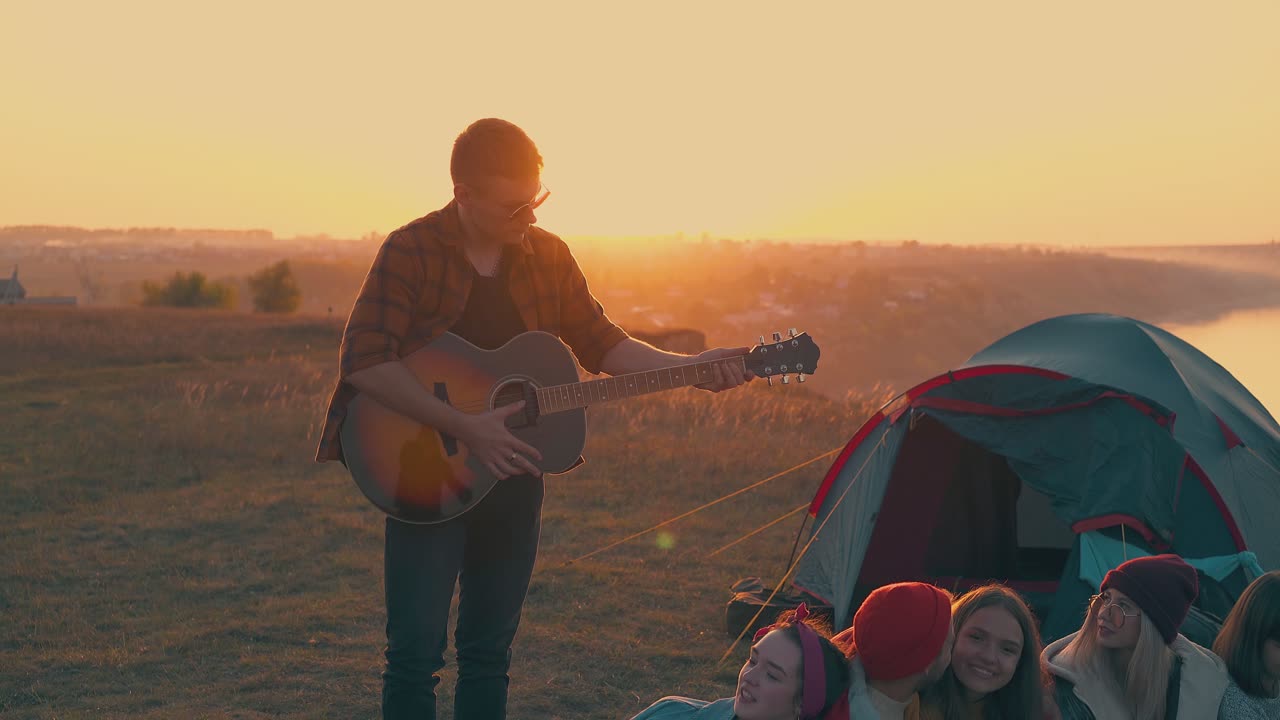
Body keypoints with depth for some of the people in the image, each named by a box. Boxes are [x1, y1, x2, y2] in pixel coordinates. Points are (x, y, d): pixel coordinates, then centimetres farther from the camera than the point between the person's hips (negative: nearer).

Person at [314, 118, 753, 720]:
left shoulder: (547, 254, 4)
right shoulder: (411, 252, -12)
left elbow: (601, 344, 10)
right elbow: (365, 362, -21)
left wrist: (692, 367, -3)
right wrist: (467, 428, -26)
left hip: (514, 474, 5)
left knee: (490, 649, 12)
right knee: (416, 650, -4)